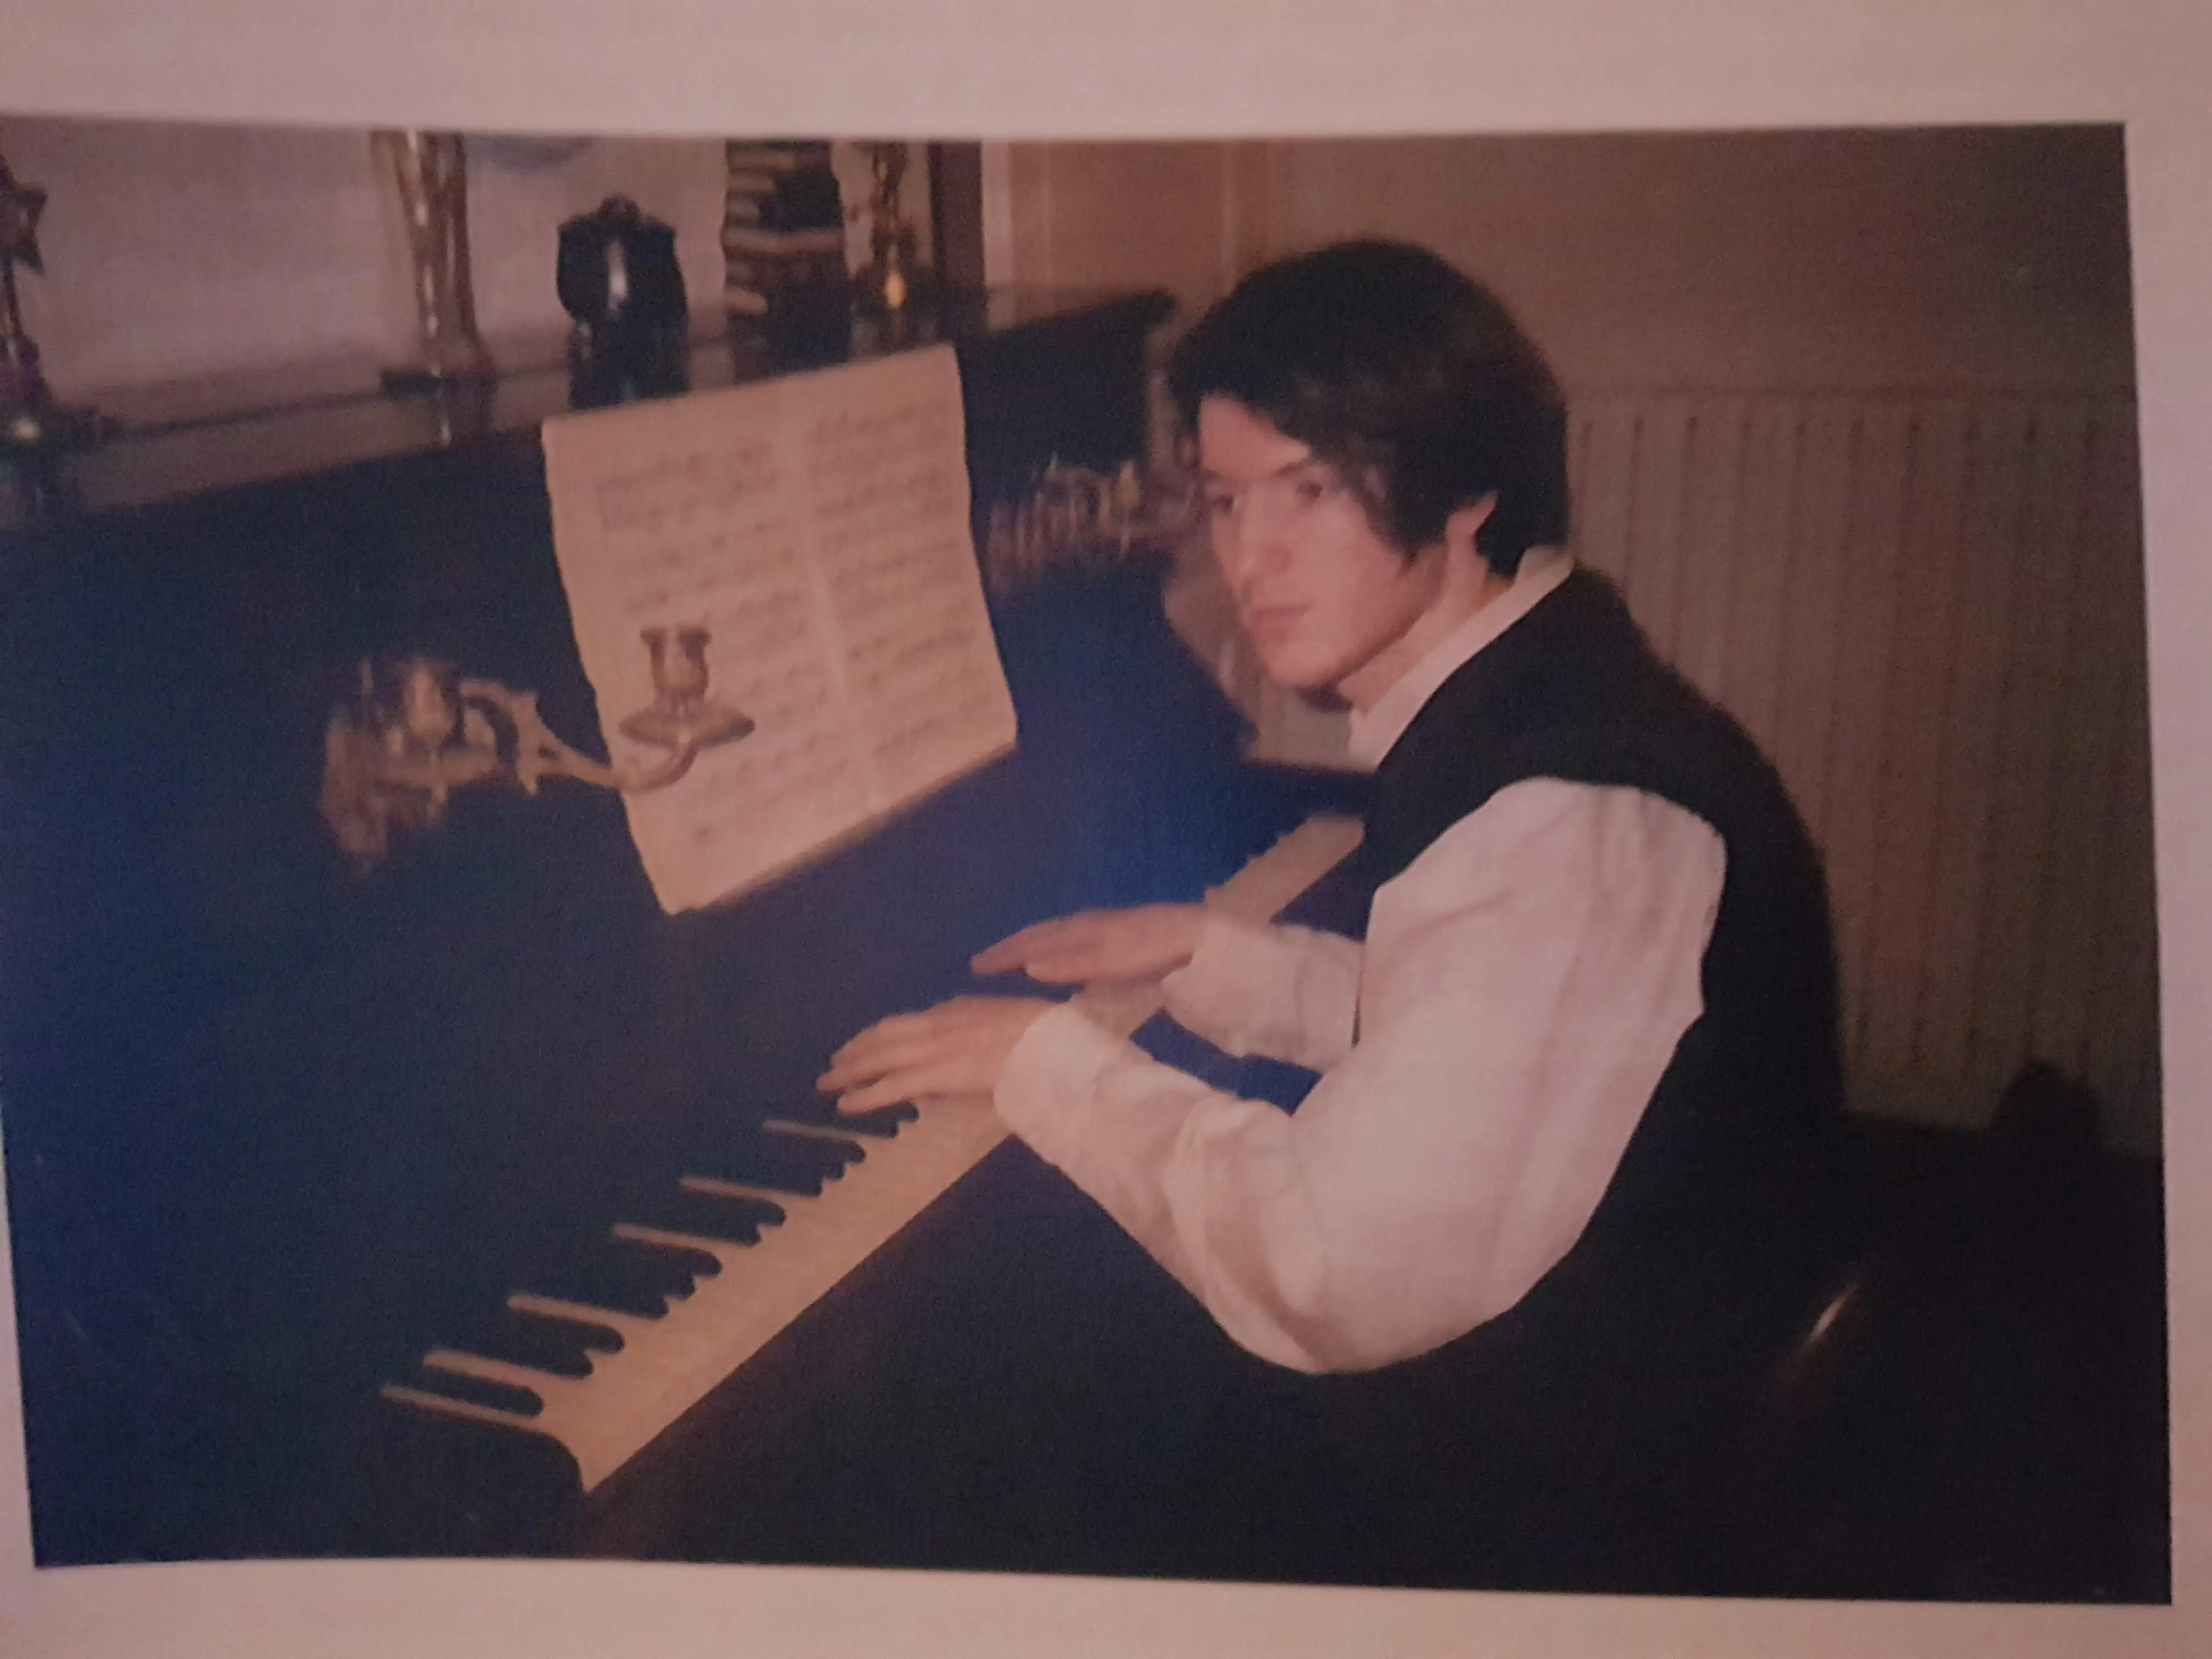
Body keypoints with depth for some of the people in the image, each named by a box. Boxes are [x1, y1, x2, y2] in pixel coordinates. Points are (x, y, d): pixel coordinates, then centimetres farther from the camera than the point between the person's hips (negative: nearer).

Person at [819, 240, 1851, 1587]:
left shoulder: (1568, 814, -30)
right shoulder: (1518, 706, 2)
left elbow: (1336, 1281, -32)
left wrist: (1052, 1060, -19)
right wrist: (1197, 957, 7)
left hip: (1549, 1484, -8)